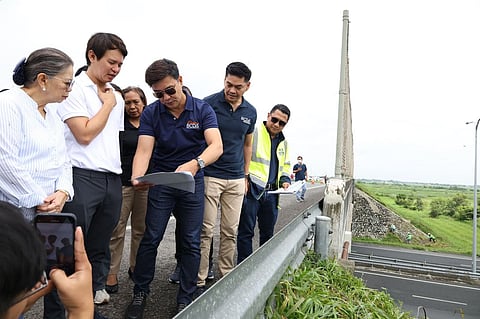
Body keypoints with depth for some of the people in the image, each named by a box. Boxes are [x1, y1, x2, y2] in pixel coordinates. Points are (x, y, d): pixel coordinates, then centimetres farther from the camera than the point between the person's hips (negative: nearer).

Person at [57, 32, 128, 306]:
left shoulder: (116, 96, 16)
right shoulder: (74, 89, -4)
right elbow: (84, 134, -13)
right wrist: (107, 104, -4)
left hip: (113, 178, 6)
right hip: (83, 177, -6)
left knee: (101, 243, 15)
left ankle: (97, 288, 30)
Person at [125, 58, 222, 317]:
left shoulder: (202, 110, -9)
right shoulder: (151, 113, -7)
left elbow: (216, 146, -23)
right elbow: (144, 150, -16)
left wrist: (195, 164, -44)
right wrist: (137, 177, -37)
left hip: (192, 182, 0)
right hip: (161, 181, 1)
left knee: (191, 243, 5)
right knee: (150, 239, 4)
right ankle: (140, 293, 25)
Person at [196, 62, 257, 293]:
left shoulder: (250, 112, 8)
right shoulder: (209, 104, -6)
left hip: (236, 180, 4)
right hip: (209, 176, -4)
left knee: (230, 232, 10)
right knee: (205, 230, -1)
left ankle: (227, 277, 23)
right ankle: (200, 280, 10)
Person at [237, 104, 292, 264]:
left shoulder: (284, 142, 17)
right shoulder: (253, 132, -5)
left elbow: (286, 166, 28)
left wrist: (285, 180, 10)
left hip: (271, 193, 7)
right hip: (251, 190, -6)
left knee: (268, 232, 16)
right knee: (246, 231, 0)